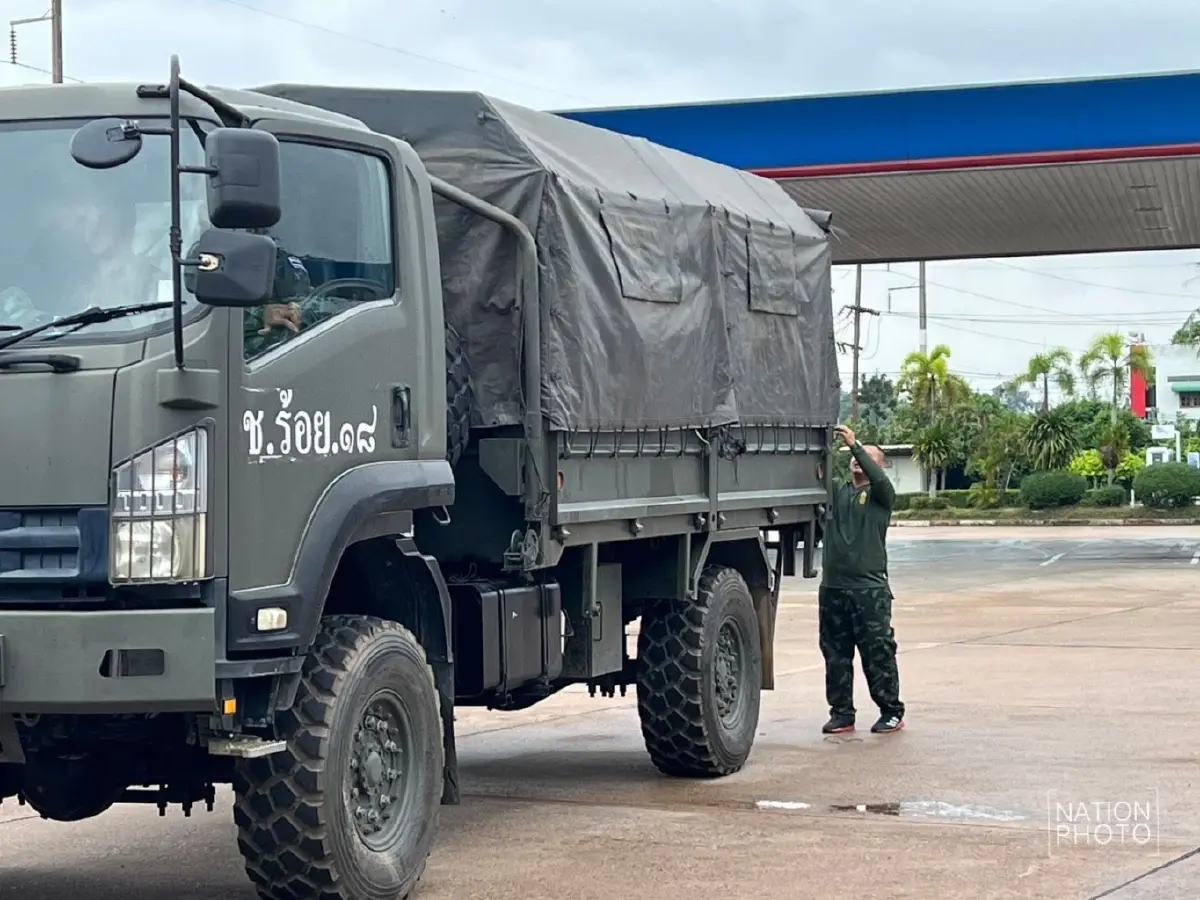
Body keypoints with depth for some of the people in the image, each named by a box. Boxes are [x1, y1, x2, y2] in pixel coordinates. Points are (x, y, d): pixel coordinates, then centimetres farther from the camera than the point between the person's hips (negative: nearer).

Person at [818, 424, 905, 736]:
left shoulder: (881, 496, 4)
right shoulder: (837, 493, 15)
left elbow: (878, 478, -17)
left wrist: (854, 444, -22)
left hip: (869, 587, -4)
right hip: (832, 587, 4)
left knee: (878, 653, -1)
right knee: (835, 654, 7)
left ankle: (892, 713, 8)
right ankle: (842, 713, 15)